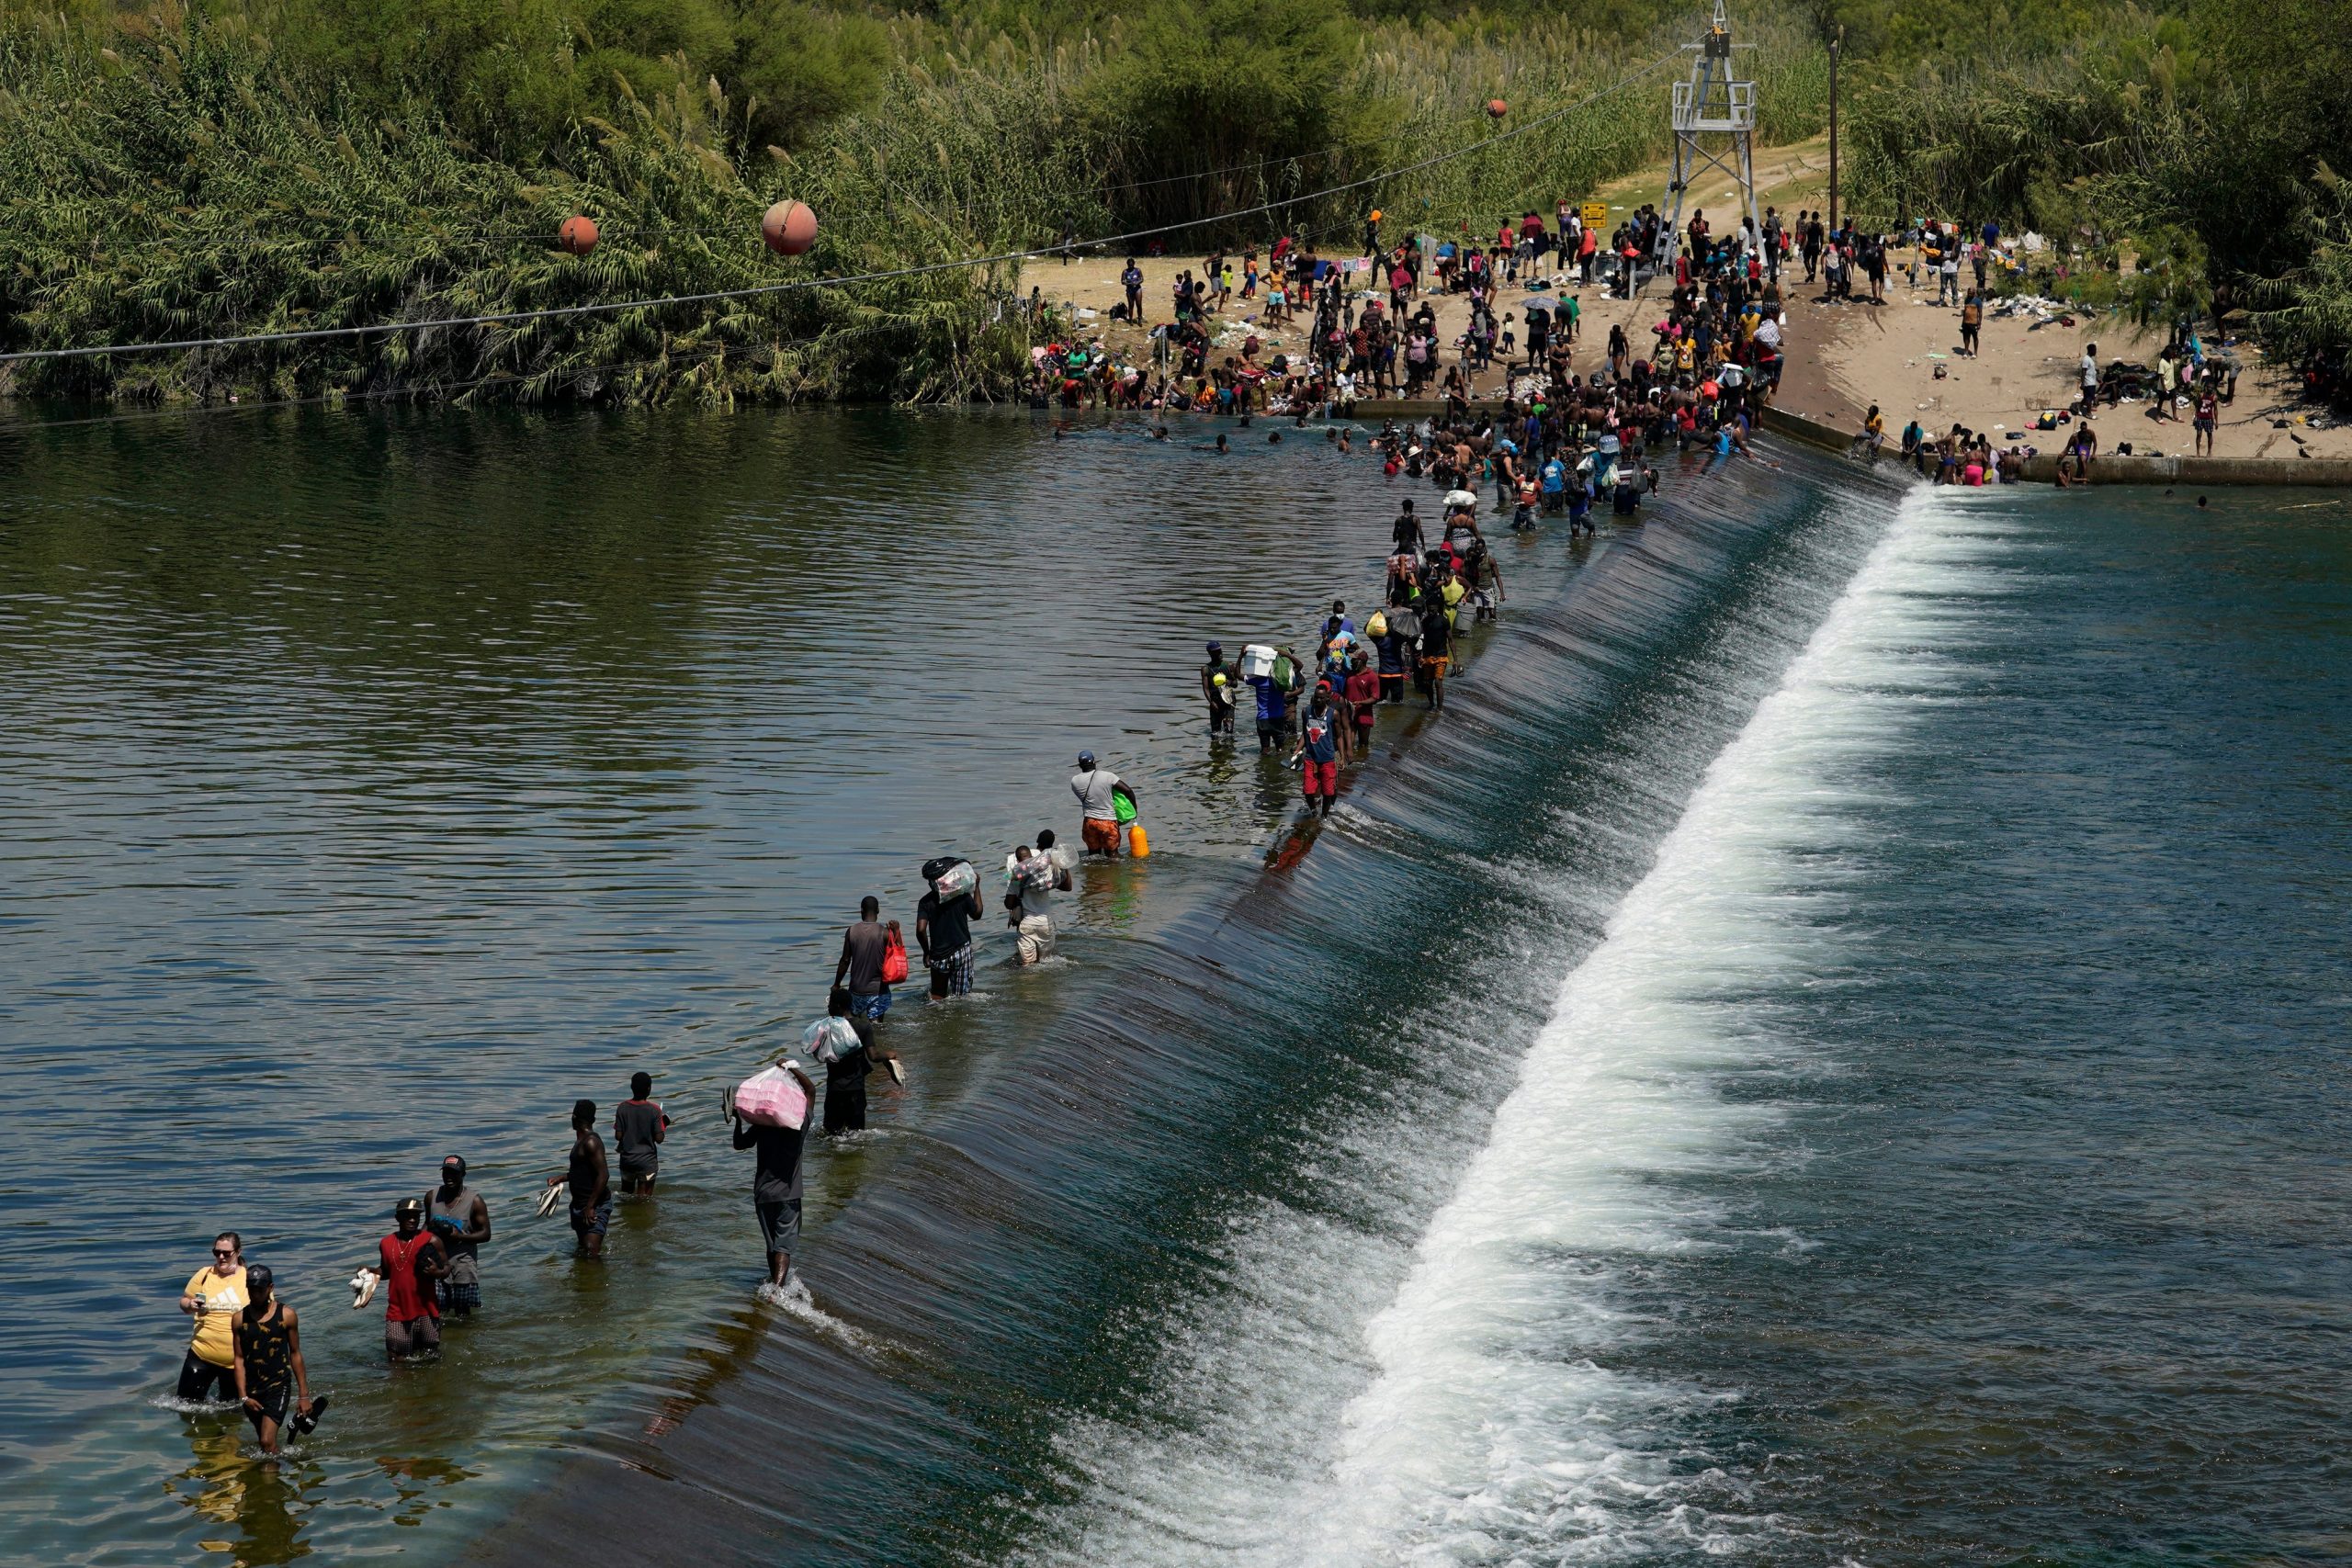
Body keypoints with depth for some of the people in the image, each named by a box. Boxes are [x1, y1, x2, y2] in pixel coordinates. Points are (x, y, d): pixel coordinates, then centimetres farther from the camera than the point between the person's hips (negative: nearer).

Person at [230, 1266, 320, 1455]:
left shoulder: (286, 1315, -1)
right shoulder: (240, 1319, 3)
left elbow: (295, 1354, 4)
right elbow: (239, 1359, 3)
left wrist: (304, 1395, 3)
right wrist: (243, 1397, -5)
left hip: (278, 1385, -3)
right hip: (252, 1388, 3)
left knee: (267, 1442, -17)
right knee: (264, 1440, 13)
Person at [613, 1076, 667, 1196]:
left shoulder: (622, 1108, -6)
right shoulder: (654, 1109, -12)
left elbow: (618, 1136, -6)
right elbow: (659, 1139, -13)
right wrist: (664, 1125, 6)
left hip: (627, 1159, 2)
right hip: (648, 1160, -2)